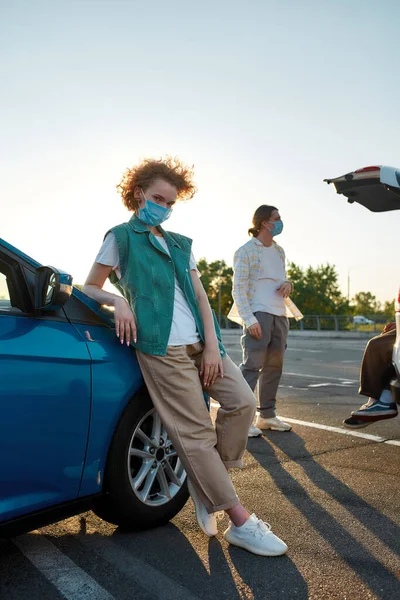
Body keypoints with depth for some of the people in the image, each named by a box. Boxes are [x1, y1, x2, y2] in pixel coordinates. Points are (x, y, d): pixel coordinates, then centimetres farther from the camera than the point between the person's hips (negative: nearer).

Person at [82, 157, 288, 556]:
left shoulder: (181, 244, 22)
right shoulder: (122, 237, 9)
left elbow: (199, 296, 14)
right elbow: (89, 288, 10)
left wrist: (212, 344, 1)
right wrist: (117, 300, -12)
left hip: (200, 342, 6)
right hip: (162, 346, -6)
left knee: (242, 402, -7)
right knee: (196, 433, -7)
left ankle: (204, 482, 12)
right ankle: (241, 523, 2)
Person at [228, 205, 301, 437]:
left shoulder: (279, 251, 17)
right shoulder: (246, 251, -6)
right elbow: (238, 289, -11)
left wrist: (288, 284, 2)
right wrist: (249, 320, -19)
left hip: (280, 315, 8)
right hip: (258, 315, -8)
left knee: (274, 366, 10)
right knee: (252, 366, -10)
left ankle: (267, 414, 21)